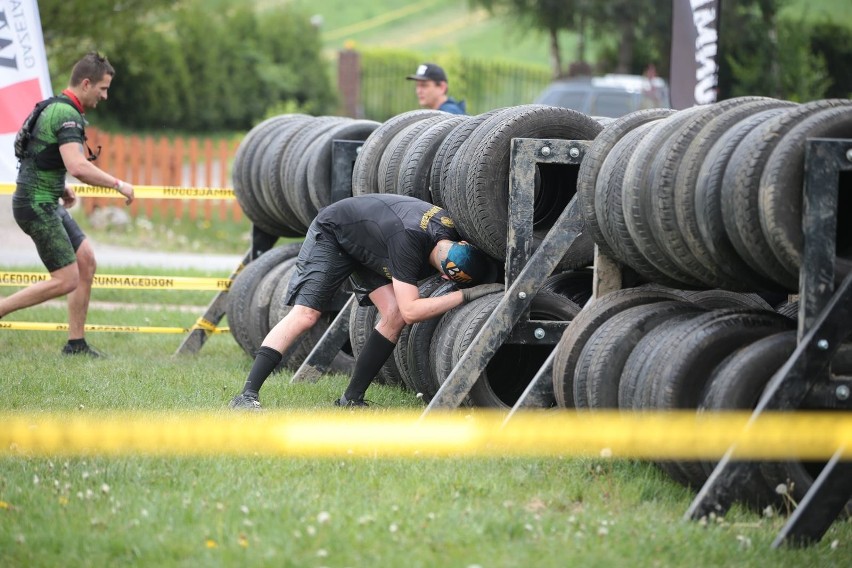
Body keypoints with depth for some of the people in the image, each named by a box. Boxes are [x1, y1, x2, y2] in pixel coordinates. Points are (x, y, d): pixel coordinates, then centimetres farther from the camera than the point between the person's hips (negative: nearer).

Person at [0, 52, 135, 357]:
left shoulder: (57, 108, 14)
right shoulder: (66, 115, -19)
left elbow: (40, 156, 27)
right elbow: (78, 167, -31)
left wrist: (61, 188, 22)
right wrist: (118, 184, -20)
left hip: (48, 203, 10)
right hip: (37, 205, -10)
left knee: (86, 260, 8)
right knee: (66, 279, -9)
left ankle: (76, 343, 11)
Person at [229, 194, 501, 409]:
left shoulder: (452, 234, -20)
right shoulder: (408, 239, -43)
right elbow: (411, 310, -40)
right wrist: (466, 295, -42)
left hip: (368, 248, 7)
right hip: (331, 233, -7)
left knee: (394, 314, -12)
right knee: (305, 315, -20)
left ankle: (351, 399, -5)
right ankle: (247, 394, -20)